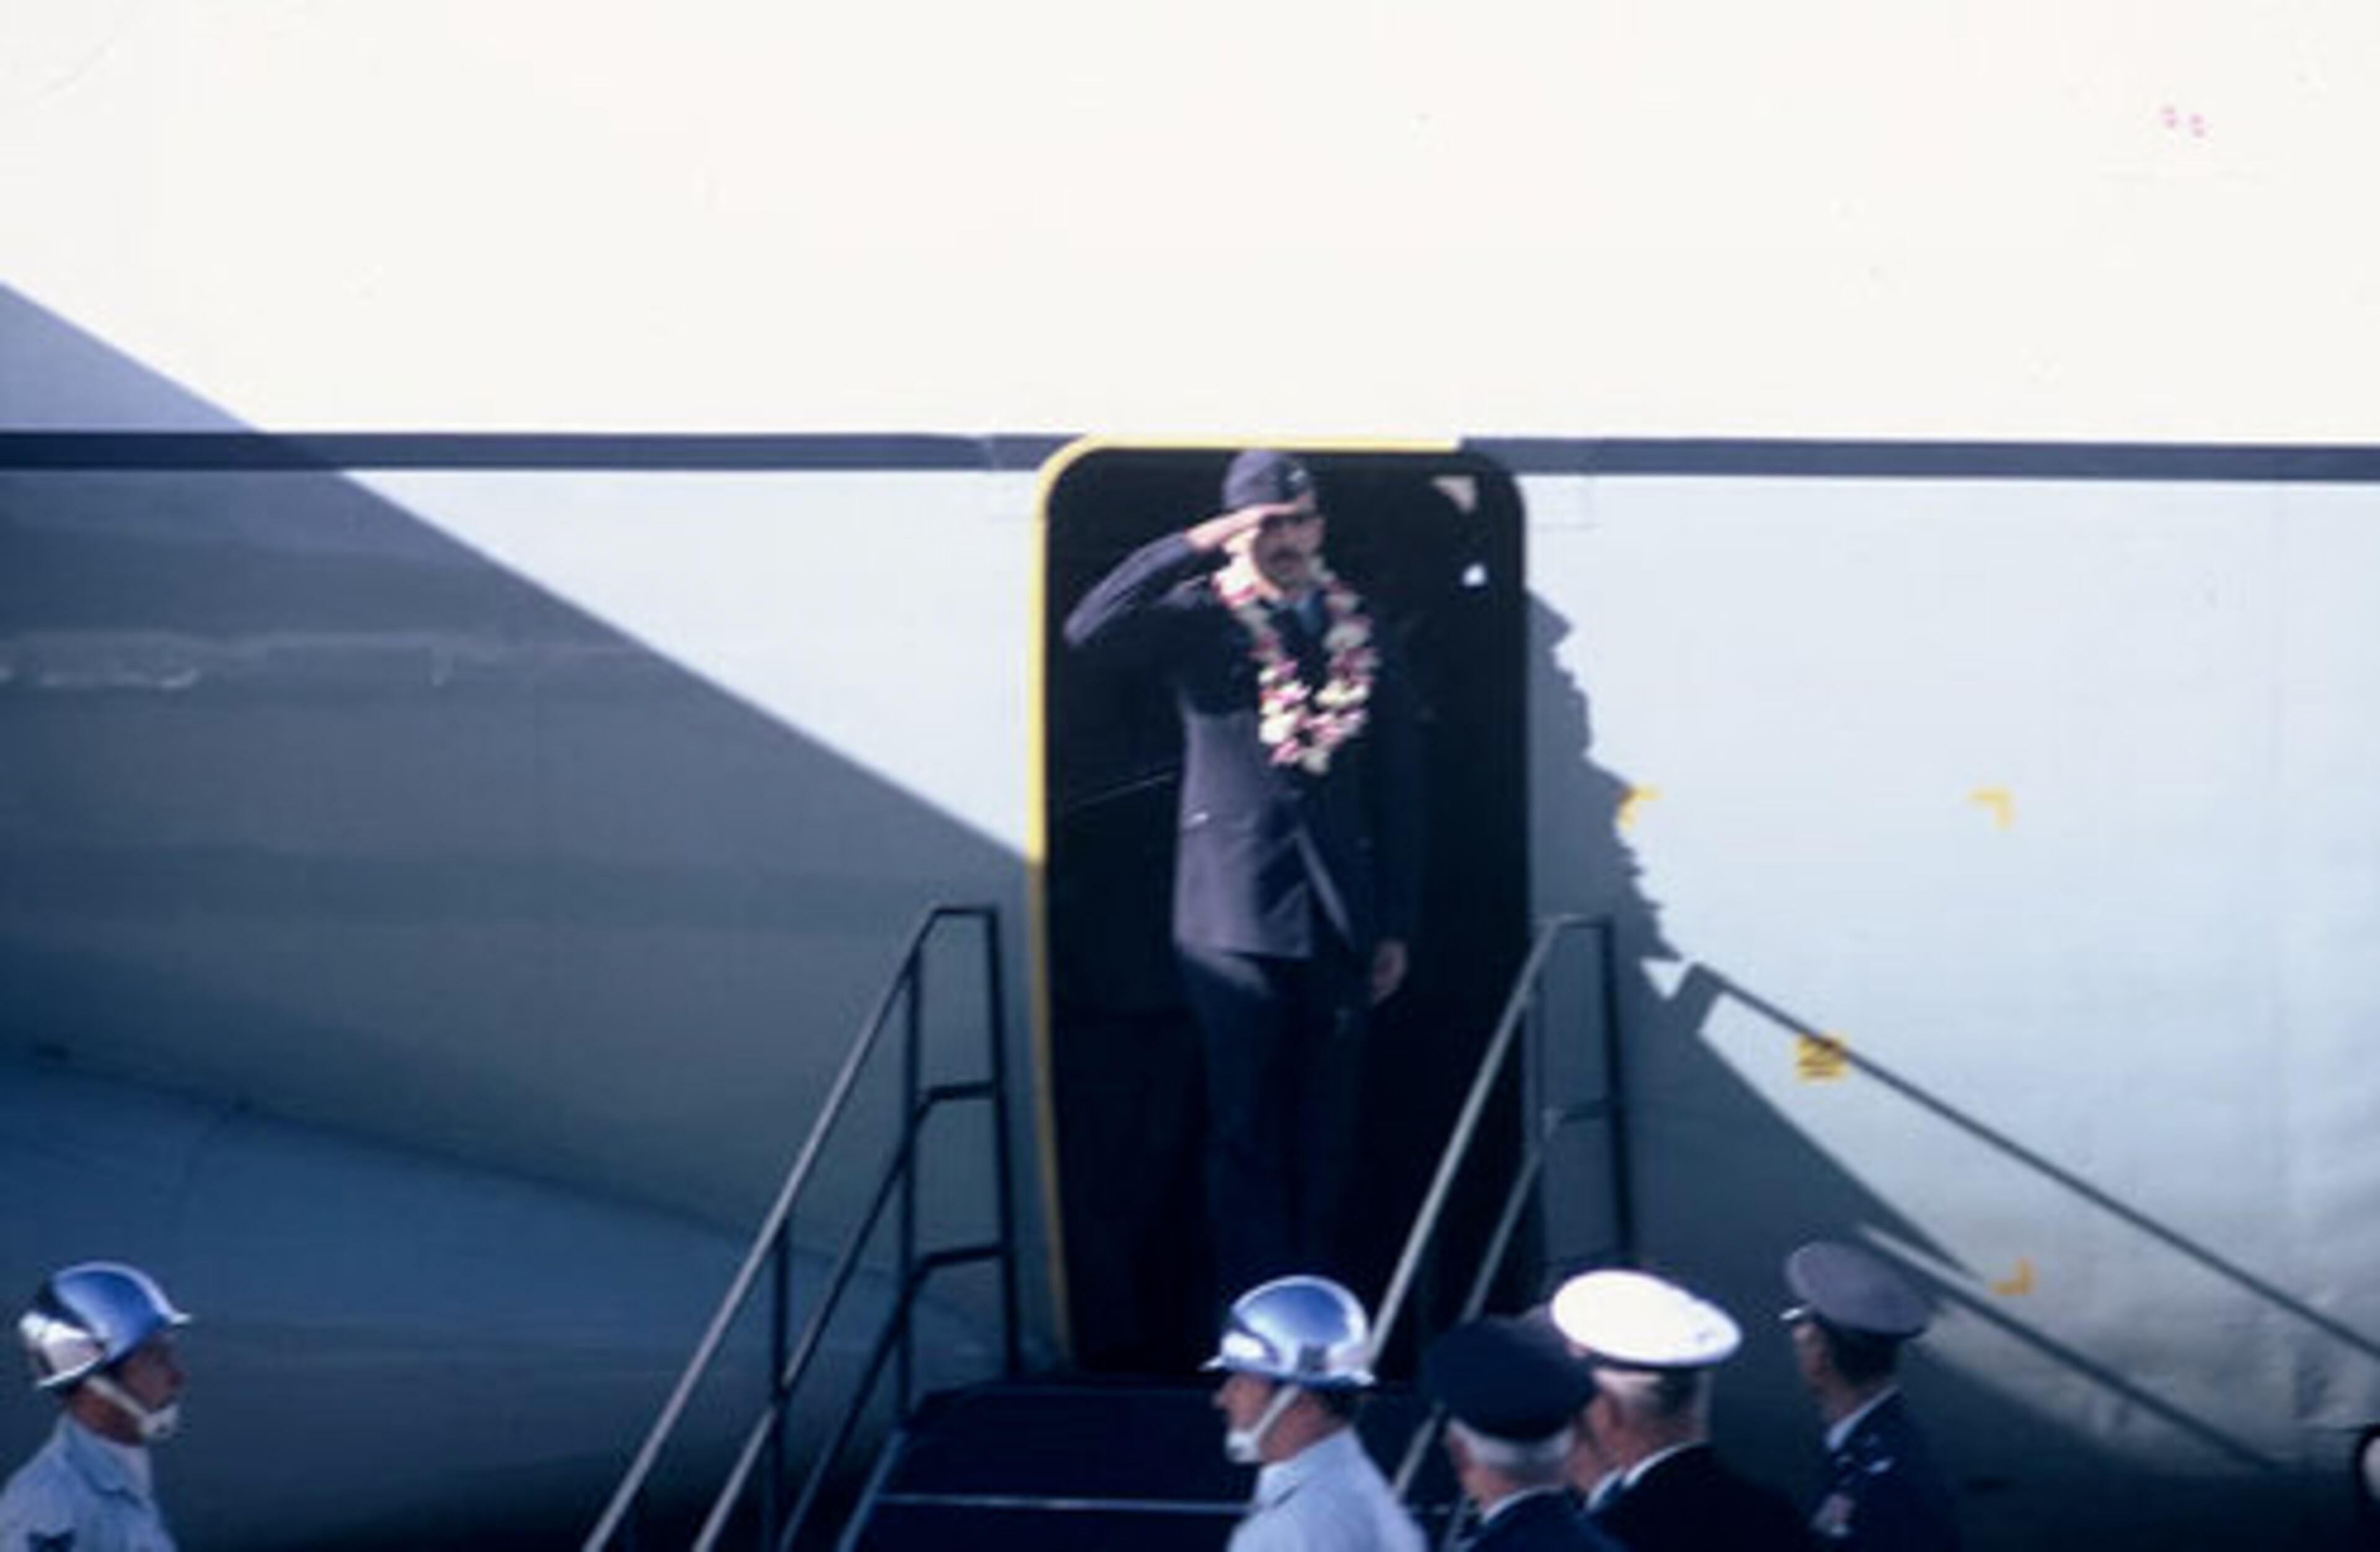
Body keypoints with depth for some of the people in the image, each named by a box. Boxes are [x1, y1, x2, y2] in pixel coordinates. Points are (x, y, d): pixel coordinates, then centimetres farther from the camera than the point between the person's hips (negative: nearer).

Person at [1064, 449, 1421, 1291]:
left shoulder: (1359, 630, 12)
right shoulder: (1200, 619, 2)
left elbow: (1395, 783, 14)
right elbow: (1090, 627, -17)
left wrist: (1395, 923, 10)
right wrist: (1198, 546, -20)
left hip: (1338, 921, 3)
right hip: (1236, 919, -3)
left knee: (1326, 1139, 6)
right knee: (1246, 1135, -5)